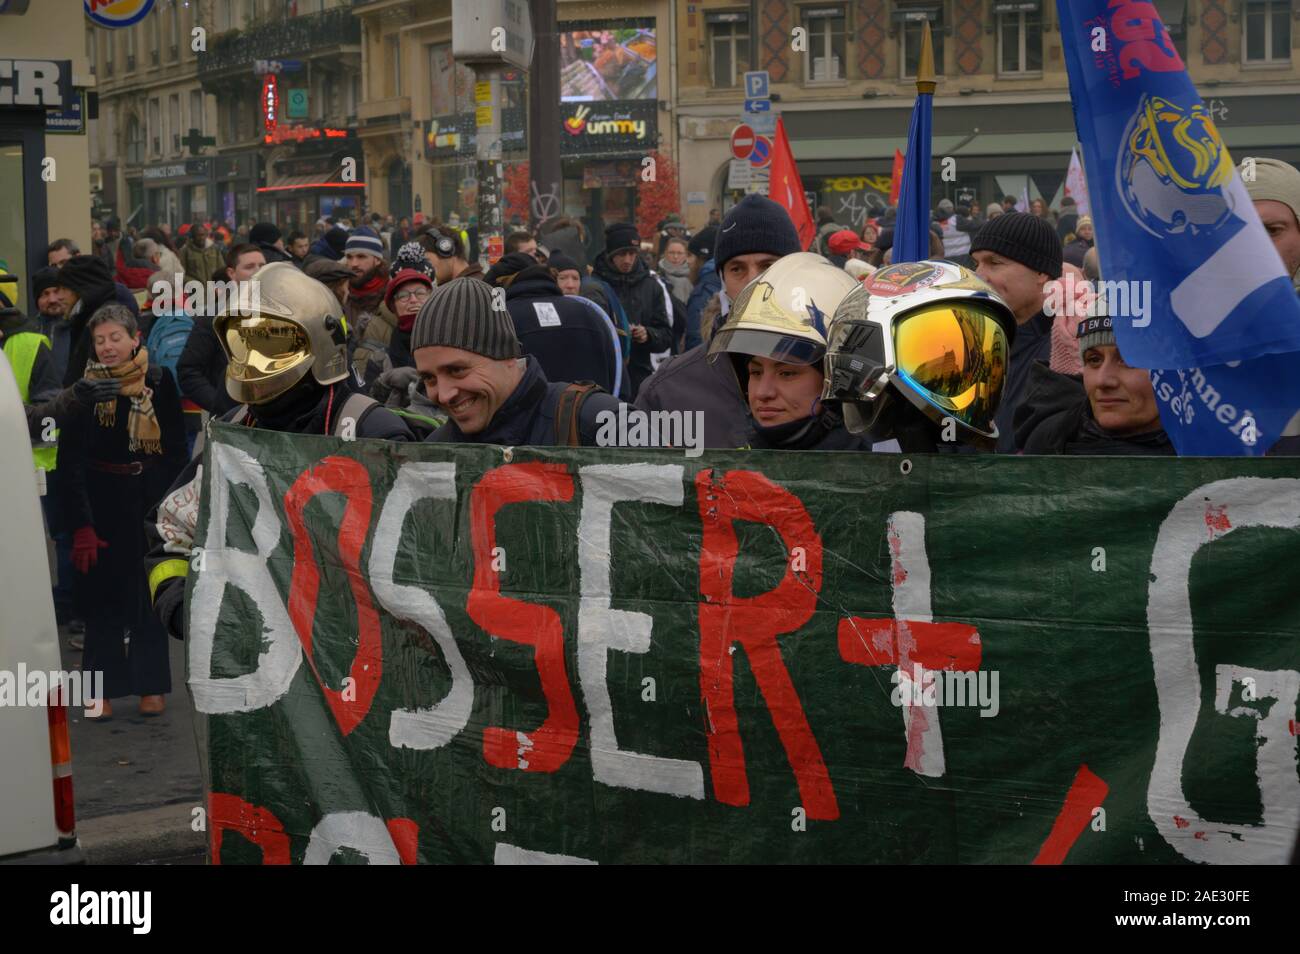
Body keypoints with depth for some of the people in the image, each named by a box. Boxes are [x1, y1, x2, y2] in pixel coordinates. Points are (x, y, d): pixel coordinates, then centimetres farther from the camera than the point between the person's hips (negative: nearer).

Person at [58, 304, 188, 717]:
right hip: (100, 504, -1)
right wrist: (81, 524, -14)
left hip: (149, 501, 1)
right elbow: (70, 461, -8)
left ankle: (150, 685, 17)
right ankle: (104, 689, 10)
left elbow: (176, 451, 2)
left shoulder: (159, 384, -2)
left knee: (150, 591, 6)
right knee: (102, 596, 3)